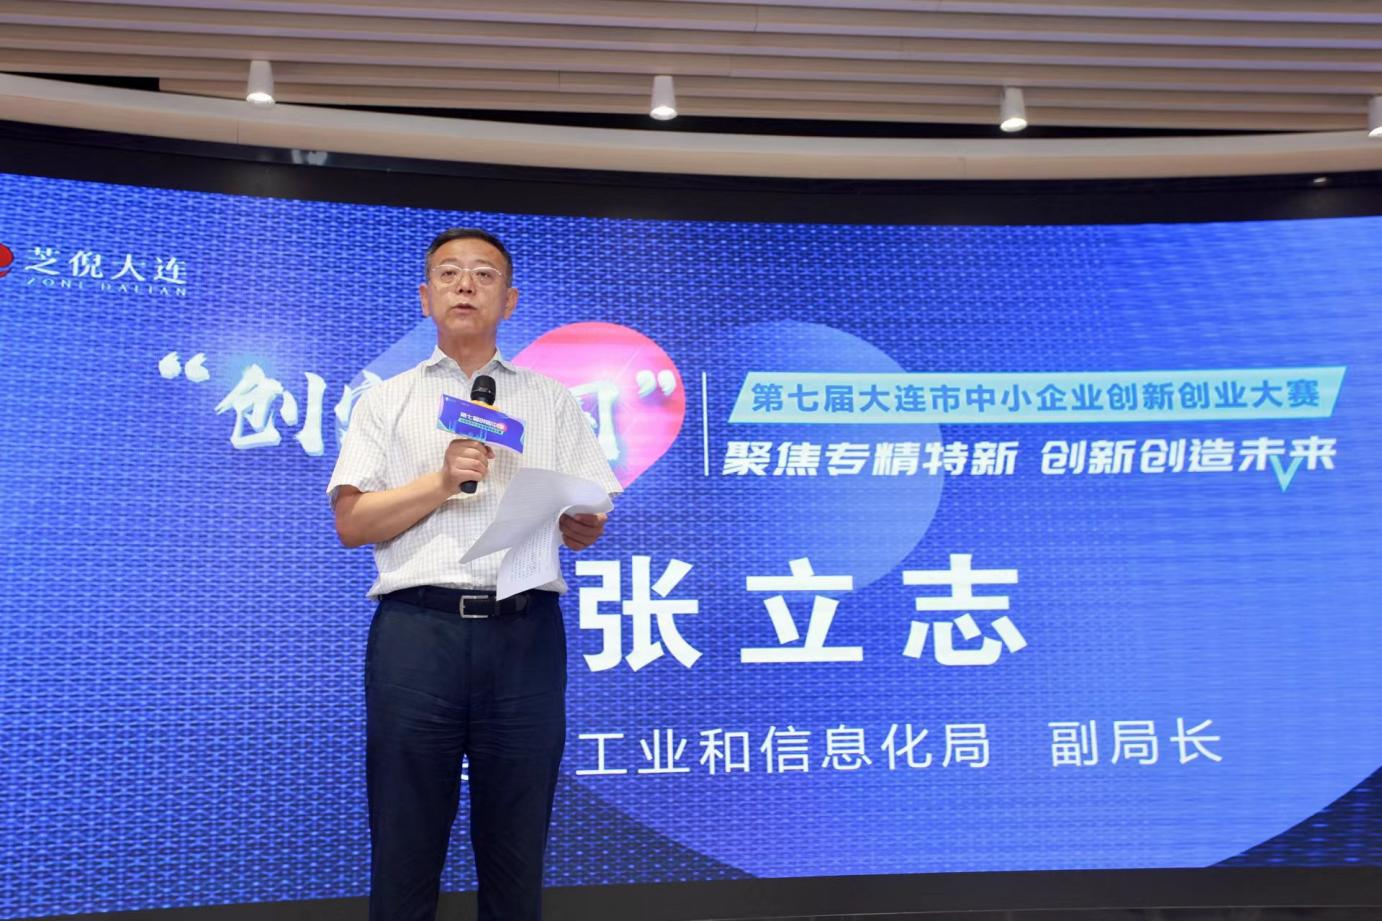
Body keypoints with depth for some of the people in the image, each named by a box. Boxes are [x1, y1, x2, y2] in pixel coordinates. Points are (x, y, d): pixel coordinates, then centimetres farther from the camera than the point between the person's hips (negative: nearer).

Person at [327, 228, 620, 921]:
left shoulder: (554, 402, 17)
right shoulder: (386, 401, 15)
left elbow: (590, 522, 10)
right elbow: (351, 522, 4)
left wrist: (578, 525, -14)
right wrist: (441, 482, -10)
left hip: (524, 633, 1)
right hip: (416, 628, 0)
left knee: (516, 849, 6)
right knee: (405, 845, 4)